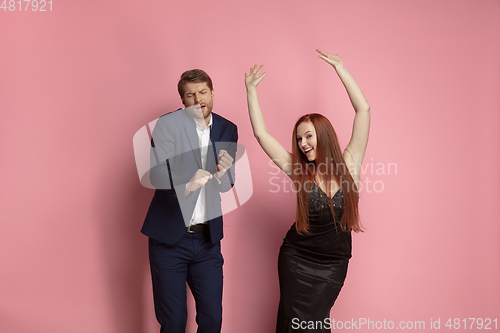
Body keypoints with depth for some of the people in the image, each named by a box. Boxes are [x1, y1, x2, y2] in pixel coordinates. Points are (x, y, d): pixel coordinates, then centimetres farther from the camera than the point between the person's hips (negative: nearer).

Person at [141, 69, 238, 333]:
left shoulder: (228, 130, 6)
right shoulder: (167, 124, -5)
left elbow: (227, 185, 7)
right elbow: (157, 174, -16)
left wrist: (223, 171, -17)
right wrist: (185, 184, -35)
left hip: (207, 237, 3)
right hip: (169, 235, -3)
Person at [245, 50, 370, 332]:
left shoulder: (349, 163, -5)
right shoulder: (299, 171, -5)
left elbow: (363, 110, -9)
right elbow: (261, 133, -6)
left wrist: (340, 67, -7)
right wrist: (251, 89, -3)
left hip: (333, 264, 0)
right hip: (297, 259, 0)